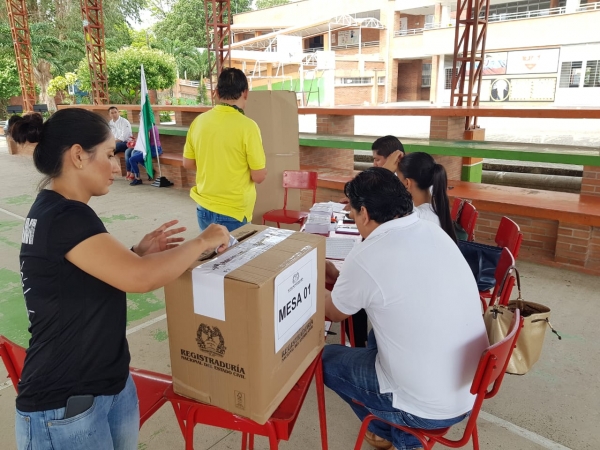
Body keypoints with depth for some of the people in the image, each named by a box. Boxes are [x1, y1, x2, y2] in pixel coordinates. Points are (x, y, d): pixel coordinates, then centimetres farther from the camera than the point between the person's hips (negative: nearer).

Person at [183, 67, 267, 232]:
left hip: (204, 209, 6)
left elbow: (188, 163, 9)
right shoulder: (247, 126, -17)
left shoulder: (199, 121, -1)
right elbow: (259, 177, -13)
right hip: (233, 213, -5)